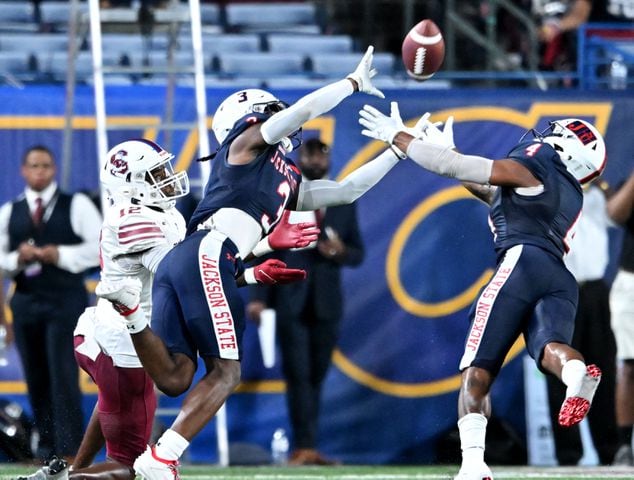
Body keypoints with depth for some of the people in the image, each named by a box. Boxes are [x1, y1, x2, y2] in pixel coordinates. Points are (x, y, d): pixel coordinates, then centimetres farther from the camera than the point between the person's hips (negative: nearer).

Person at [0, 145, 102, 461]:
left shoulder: (77, 206, 2)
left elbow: (100, 247, -5)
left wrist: (60, 255, -15)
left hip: (66, 301, -4)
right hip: (26, 301, 4)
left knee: (64, 376, -11)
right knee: (36, 378, 7)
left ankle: (69, 450, -10)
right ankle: (46, 443, 17)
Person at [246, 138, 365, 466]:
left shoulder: (344, 203, 11)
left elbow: (358, 254, 13)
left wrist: (340, 252, -11)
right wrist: (258, 297, -12)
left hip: (326, 303, 3)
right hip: (290, 301, -3)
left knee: (316, 377, 3)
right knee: (298, 375, -9)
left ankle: (305, 448, 7)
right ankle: (305, 447, -13)